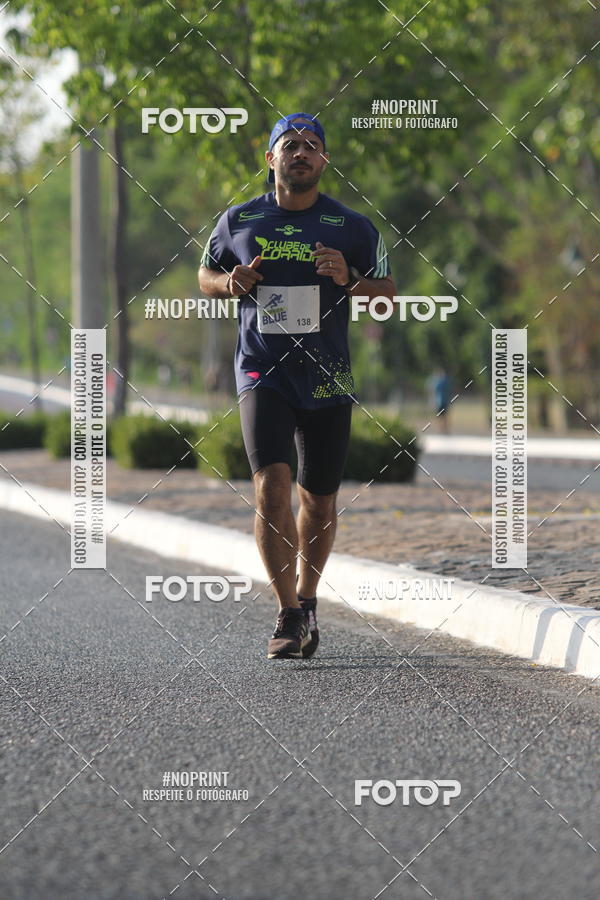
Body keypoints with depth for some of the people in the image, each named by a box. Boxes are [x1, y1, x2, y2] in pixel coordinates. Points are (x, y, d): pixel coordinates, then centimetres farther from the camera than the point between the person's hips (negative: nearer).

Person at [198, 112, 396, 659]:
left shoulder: (350, 227, 3)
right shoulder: (239, 221, 6)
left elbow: (388, 290, 6)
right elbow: (206, 275, 18)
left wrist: (349, 281, -14)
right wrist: (231, 282, -5)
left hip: (326, 378, 1)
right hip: (262, 373, -1)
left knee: (319, 499, 9)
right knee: (272, 487, -17)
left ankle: (307, 599, 33)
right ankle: (289, 615, -12)